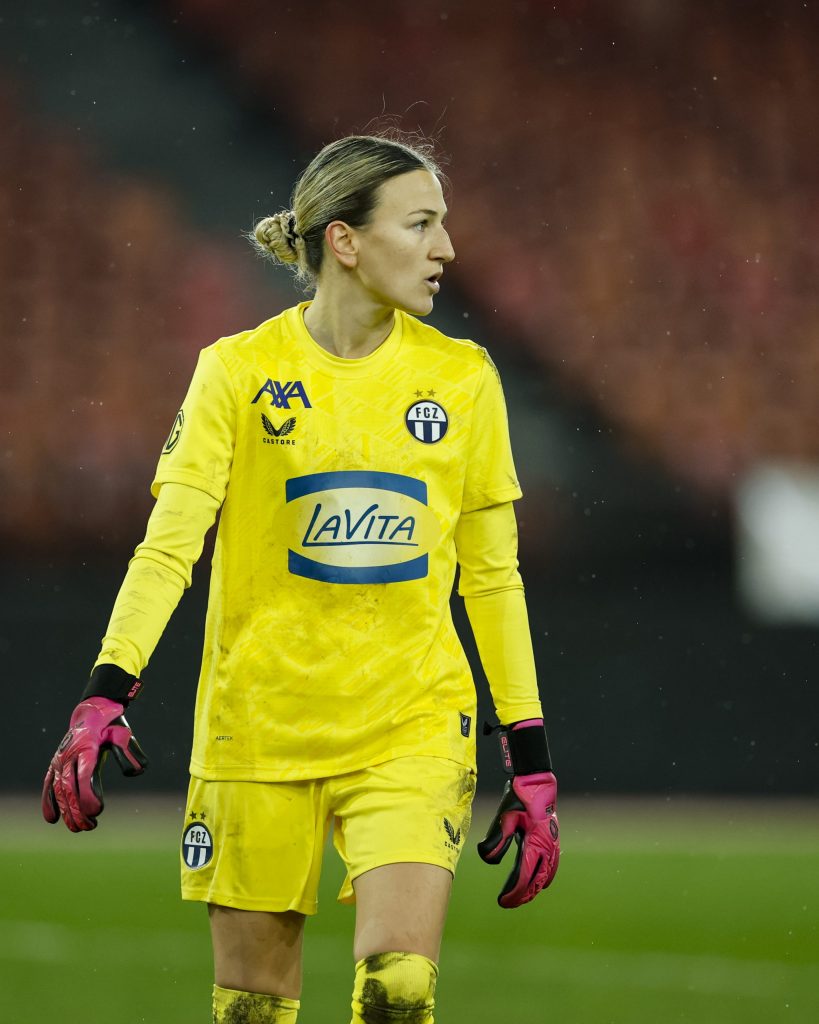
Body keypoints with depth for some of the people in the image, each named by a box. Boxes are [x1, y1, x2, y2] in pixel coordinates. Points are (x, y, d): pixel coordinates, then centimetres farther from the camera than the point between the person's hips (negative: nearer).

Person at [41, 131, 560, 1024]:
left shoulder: (463, 379, 4)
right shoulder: (240, 371, -3)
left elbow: (492, 576, 9)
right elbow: (167, 546, -9)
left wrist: (531, 759, 6)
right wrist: (104, 695, -23)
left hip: (412, 725, 1)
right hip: (259, 730, -1)